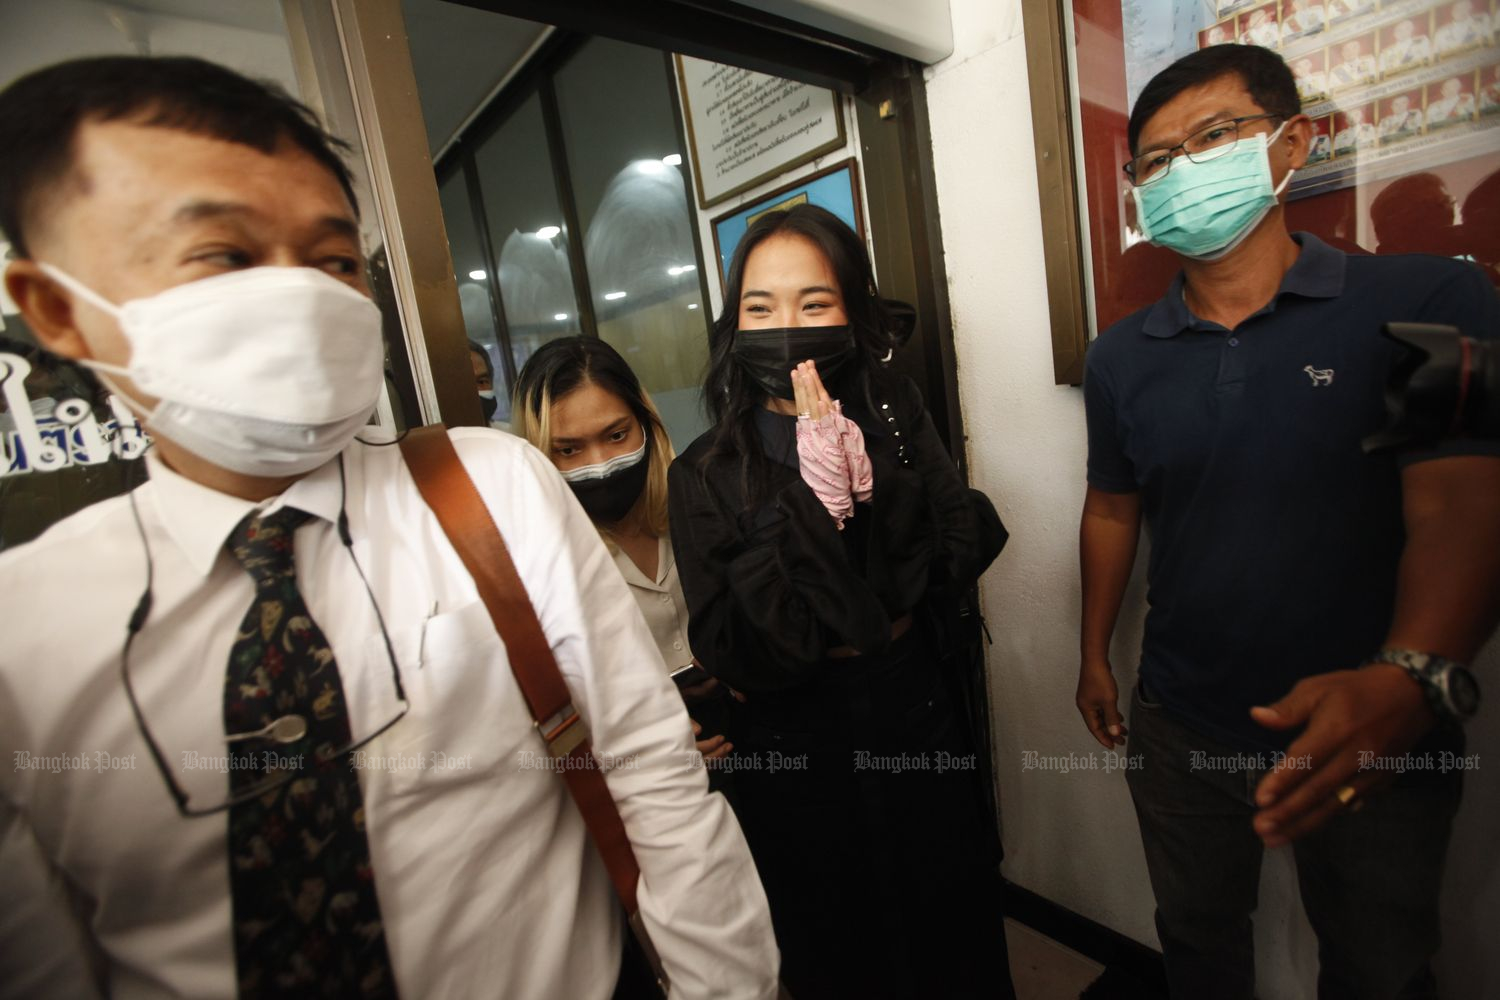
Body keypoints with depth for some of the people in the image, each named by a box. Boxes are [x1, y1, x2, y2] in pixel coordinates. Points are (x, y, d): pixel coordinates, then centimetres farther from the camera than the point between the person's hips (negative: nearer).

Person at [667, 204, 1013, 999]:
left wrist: (865, 477, -25)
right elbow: (734, 652, -22)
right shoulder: (706, 473, -15)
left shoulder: (895, 413, -6)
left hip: (919, 724, 3)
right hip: (793, 753, -2)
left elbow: (969, 543, -11)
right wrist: (814, 494, -30)